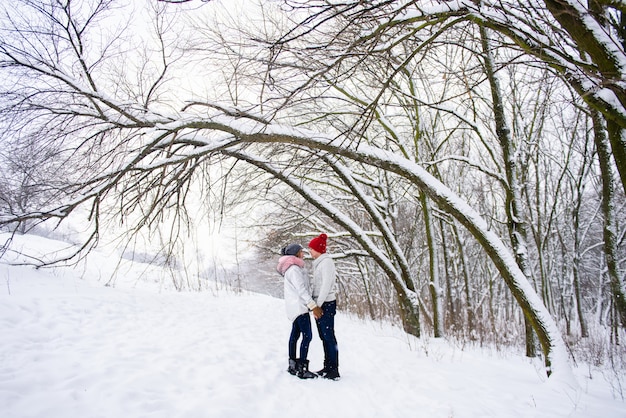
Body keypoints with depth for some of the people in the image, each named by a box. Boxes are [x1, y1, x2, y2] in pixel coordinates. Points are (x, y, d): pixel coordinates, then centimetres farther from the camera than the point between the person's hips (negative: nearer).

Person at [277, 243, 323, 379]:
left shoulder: (293, 268, 17)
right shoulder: (294, 269, -16)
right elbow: (301, 290, -21)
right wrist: (313, 306, -22)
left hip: (295, 307, 11)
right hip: (299, 306, -11)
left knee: (295, 335, 12)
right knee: (307, 336, -10)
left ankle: (293, 365, 18)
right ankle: (302, 369, -9)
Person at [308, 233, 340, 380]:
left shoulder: (326, 262, -12)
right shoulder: (318, 263, 15)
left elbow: (326, 284, -19)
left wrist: (318, 305, -18)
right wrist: (315, 305, 11)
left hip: (326, 304, -9)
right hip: (320, 304, 9)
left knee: (329, 337, -4)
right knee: (324, 337, 13)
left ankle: (334, 370, 3)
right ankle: (327, 367, 22)